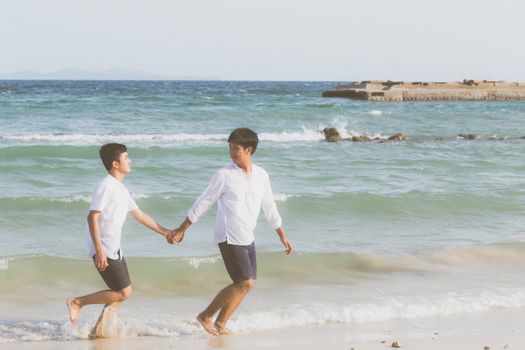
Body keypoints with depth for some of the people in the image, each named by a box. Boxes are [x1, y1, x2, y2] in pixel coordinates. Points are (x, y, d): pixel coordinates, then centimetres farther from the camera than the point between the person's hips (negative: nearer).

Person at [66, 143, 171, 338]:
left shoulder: (120, 189, 14)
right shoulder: (106, 186, -15)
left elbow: (139, 214, 24)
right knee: (123, 293, -8)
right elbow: (92, 217, -21)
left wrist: (163, 232, 26)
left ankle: (99, 329, 13)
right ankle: (77, 302, -2)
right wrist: (99, 250, -26)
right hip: (104, 249, -9)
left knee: (122, 293, 10)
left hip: (114, 249, 9)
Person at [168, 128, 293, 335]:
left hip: (247, 238, 6)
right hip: (229, 237, -6)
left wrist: (282, 236, 17)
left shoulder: (261, 176, 5)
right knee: (245, 283, -12)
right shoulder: (224, 175, -9)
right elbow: (203, 203, -4)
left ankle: (220, 325, 16)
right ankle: (205, 316, 0)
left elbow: (269, 208, 15)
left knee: (245, 285, 6)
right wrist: (181, 230, -2)